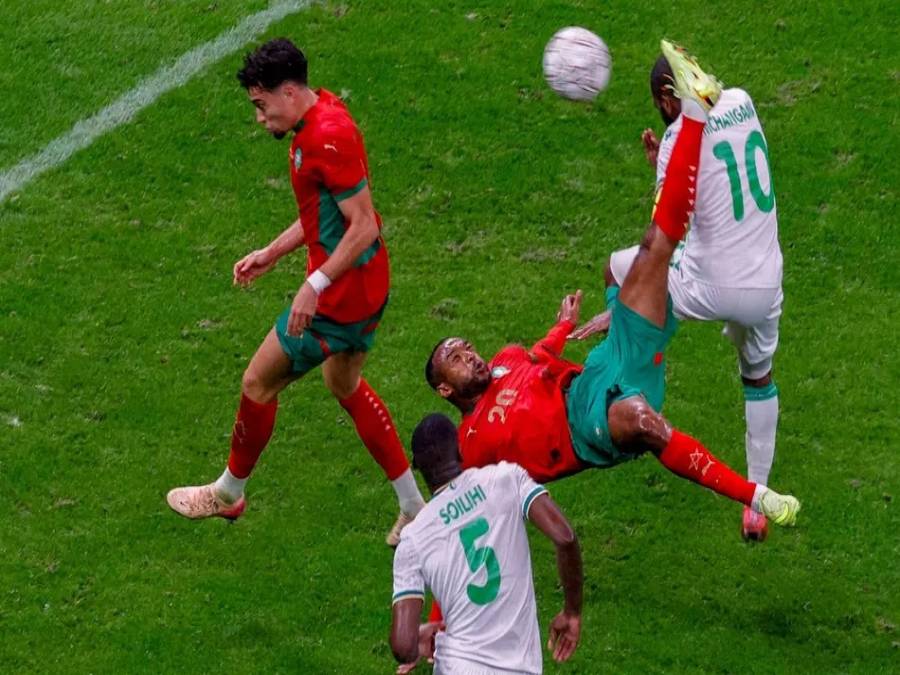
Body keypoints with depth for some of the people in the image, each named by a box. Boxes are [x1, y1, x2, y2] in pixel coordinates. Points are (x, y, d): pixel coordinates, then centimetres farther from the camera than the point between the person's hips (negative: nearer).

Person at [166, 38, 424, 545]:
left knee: (259, 383, 6)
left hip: (341, 294, -11)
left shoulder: (327, 139, -26)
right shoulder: (322, 115, 7)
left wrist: (315, 285, -26)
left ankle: (229, 494, 27)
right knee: (346, 388, 25)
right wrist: (273, 253, 17)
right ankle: (415, 508, 30)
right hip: (366, 287, 11)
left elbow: (364, 227, -26)